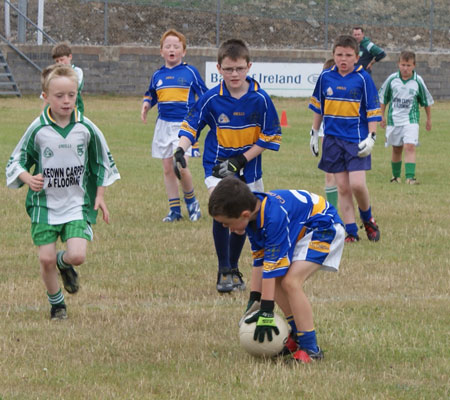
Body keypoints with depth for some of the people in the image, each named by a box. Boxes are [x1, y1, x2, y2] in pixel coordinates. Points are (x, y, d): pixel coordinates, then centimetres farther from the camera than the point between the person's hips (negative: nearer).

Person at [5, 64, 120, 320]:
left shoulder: (87, 129, -5)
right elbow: (17, 161, 1)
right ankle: (56, 304, 22)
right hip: (44, 204, 0)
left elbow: (102, 162, 9)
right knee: (46, 259, -3)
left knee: (78, 256, -15)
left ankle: (65, 263, 23)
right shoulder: (38, 130, -8)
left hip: (78, 204, 0)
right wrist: (28, 179, -19)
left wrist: (100, 196, 6)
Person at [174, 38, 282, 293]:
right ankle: (224, 271, -12)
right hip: (217, 165, -2)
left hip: (248, 168, 2)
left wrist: (241, 160, -13)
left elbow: (270, 137, -7)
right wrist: (180, 151, -20)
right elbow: (191, 126, -1)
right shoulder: (211, 99, -12)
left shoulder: (260, 99, -12)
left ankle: (234, 269, 34)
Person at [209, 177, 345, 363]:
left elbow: (271, 267, -32)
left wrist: (266, 313, -30)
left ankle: (310, 349, -19)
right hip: (300, 231, 10)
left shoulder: (274, 218, -34)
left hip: (324, 228, -10)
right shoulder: (253, 215, -7)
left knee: (290, 281, -23)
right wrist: (254, 301, -2)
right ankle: (298, 337, 13)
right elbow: (259, 260, -1)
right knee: (276, 281, 2)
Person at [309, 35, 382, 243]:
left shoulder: (362, 78, -6)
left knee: (357, 184, -14)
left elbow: (373, 110, -3)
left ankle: (367, 218, 13)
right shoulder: (326, 77, 4)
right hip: (333, 139, 3)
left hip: (356, 139, -3)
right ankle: (351, 231, 8)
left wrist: (371, 137, -9)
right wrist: (314, 132, 20)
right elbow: (318, 106, 17)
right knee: (342, 187, 2)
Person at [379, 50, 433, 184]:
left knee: (410, 147, -18)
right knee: (396, 149, 12)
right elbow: (383, 98, 10)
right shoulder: (392, 79, -3)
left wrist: (429, 119, 14)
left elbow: (426, 101, 7)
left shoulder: (418, 81, -6)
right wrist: (382, 116, 12)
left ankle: (410, 177, -22)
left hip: (411, 120, -2)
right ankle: (396, 176, 29)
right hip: (394, 119, 2)